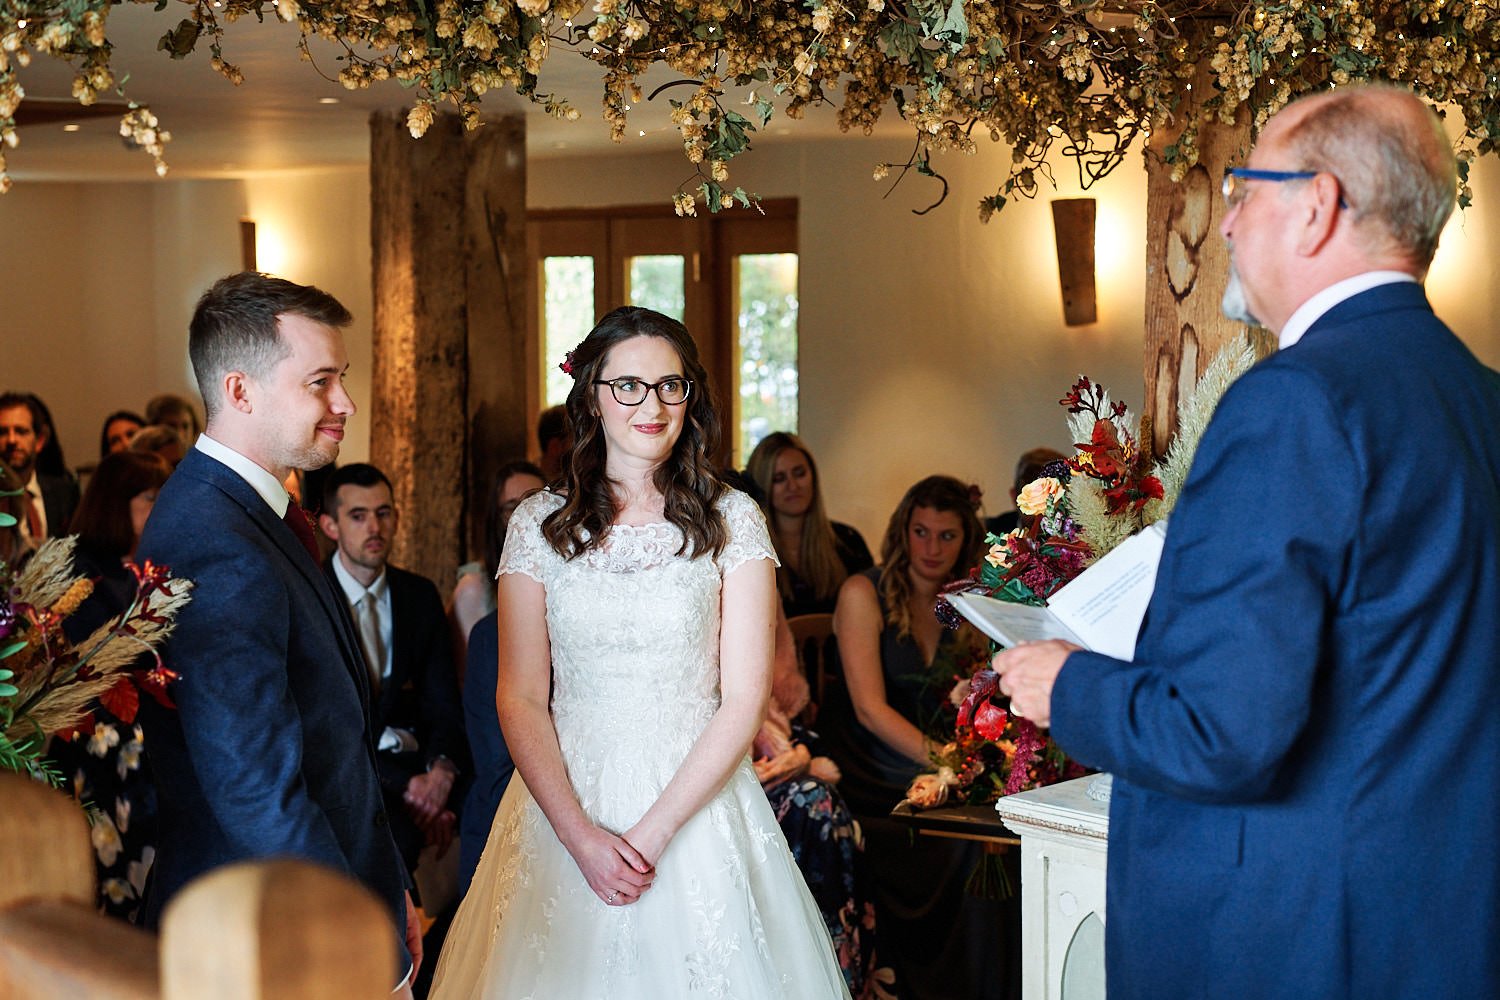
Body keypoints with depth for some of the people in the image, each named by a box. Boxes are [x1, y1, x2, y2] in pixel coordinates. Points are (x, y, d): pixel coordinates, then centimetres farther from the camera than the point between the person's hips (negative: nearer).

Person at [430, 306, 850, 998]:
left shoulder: (732, 520, -1)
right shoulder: (539, 525, 2)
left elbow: (745, 695, -6)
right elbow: (519, 699, -1)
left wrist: (655, 830, -14)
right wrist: (581, 835, -13)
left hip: (697, 800, -1)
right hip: (565, 805, 1)